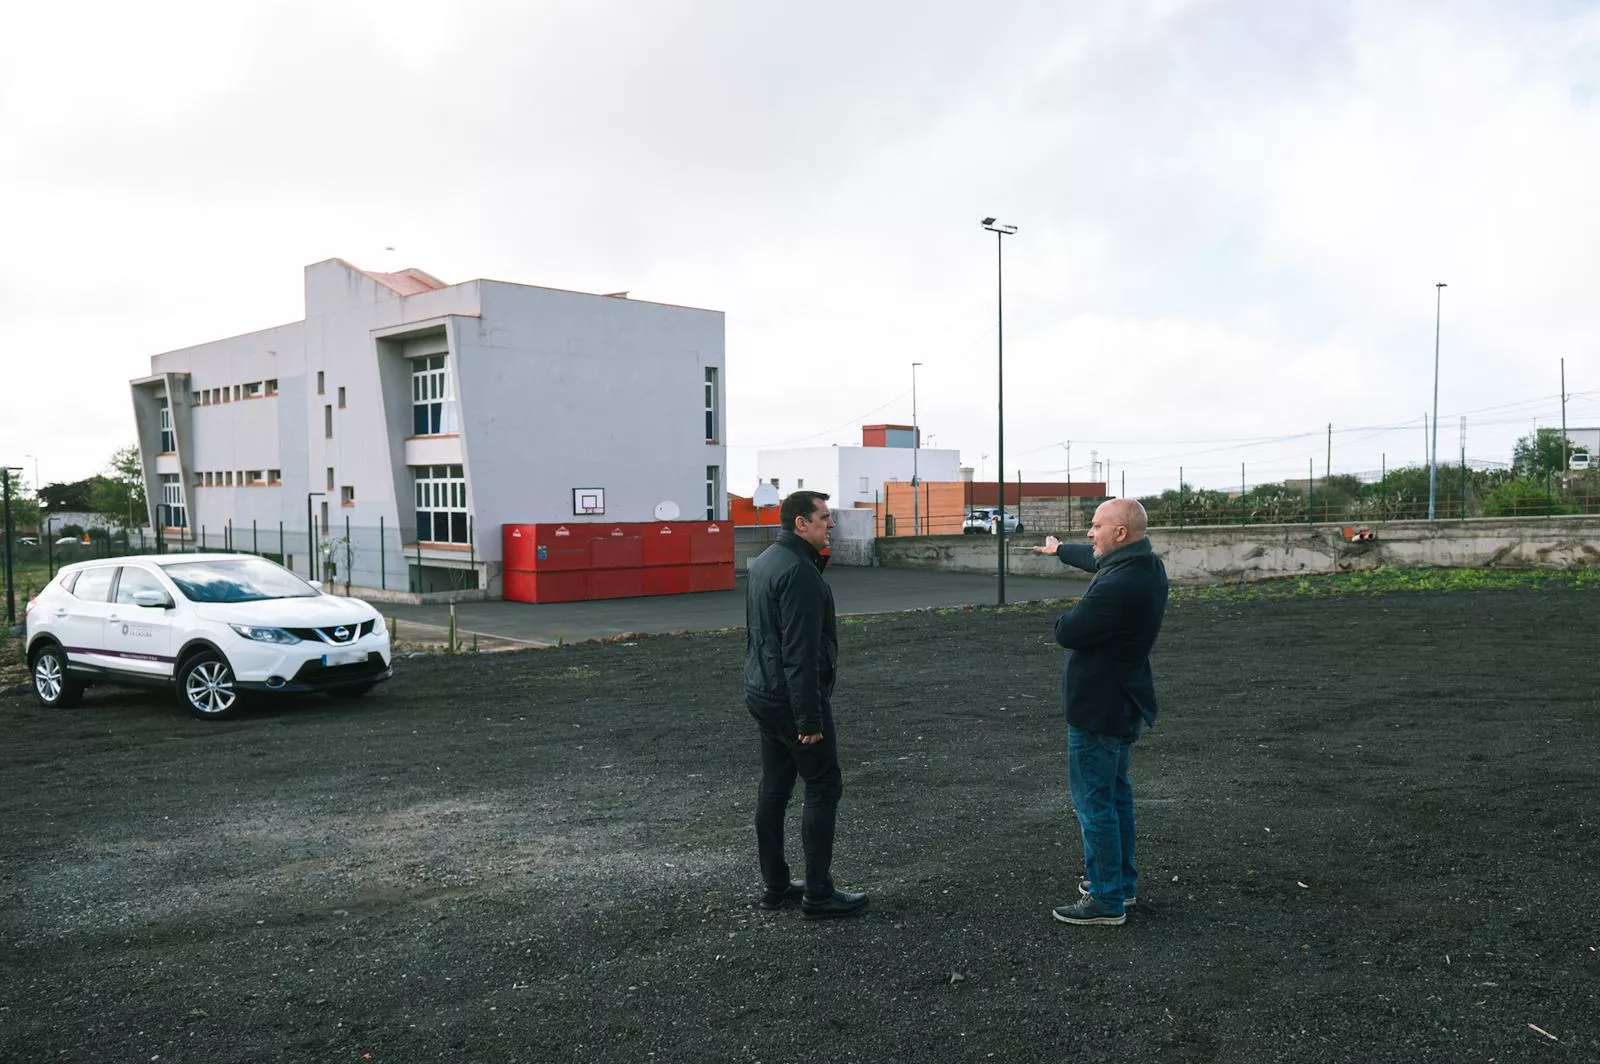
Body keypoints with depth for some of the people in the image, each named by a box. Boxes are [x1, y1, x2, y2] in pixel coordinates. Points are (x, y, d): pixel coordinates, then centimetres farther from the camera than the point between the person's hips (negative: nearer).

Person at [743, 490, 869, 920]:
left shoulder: (765, 561, 12)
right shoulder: (799, 571, -20)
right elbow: (801, 652, -24)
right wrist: (809, 718, -22)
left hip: (762, 693, 10)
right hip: (792, 697, -10)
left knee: (773, 788, 13)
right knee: (823, 788, -1)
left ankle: (775, 886, 22)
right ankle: (817, 894, 4)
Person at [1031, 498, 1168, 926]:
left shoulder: (1116, 587, -30)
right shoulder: (1146, 566, 2)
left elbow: (1067, 633, -23)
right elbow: (1095, 557, 23)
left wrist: (1071, 613, 0)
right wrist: (1060, 549, 41)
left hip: (1098, 709, -10)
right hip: (1125, 704, 10)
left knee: (1094, 801, -1)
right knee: (1116, 793, 21)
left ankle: (1106, 899, 7)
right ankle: (1122, 881, 33)